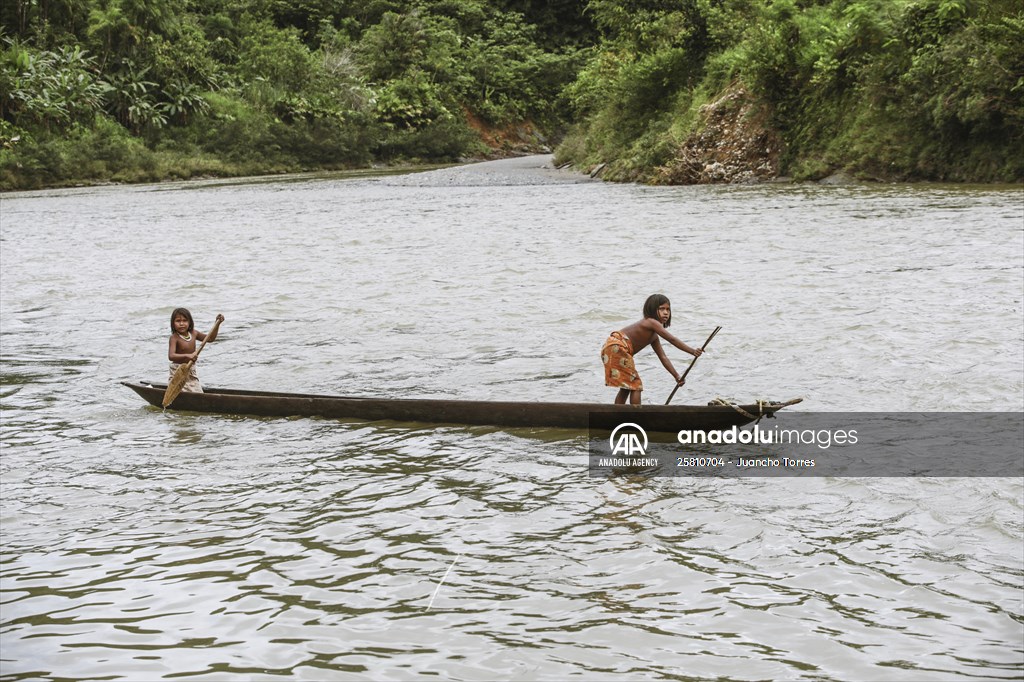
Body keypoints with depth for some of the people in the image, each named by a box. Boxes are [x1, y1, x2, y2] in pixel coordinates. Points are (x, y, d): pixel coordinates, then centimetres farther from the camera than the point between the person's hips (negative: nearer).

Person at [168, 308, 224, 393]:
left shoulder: (193, 333, 3)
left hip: (191, 371, 6)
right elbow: (171, 356, -30)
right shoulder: (174, 338, -16)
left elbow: (210, 338, 17)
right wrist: (187, 356, -43)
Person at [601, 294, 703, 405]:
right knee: (635, 385, -6)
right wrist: (693, 351, -20)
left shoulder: (653, 335, 21)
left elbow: (663, 358, 21)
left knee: (626, 388, 19)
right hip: (616, 347, -10)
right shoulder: (652, 322, -9)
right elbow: (672, 340, -18)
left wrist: (677, 376, 16)